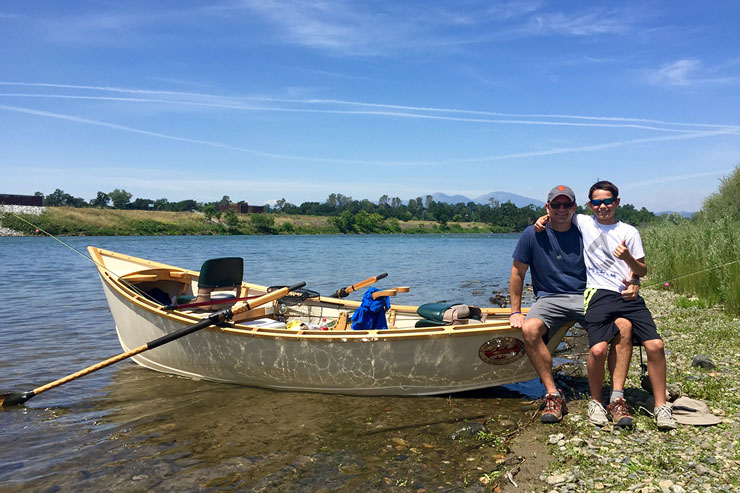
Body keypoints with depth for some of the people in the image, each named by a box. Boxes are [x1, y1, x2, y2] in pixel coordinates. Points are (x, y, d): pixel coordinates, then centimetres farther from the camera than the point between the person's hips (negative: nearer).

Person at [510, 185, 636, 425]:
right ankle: (553, 395, -21)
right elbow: (518, 273, 5)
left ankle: (617, 397, -19)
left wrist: (631, 282, -11)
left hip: (586, 297, 2)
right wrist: (516, 312, 3)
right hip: (549, 299, -1)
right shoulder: (533, 235, -1)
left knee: (624, 325, -25)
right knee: (530, 329, -33)